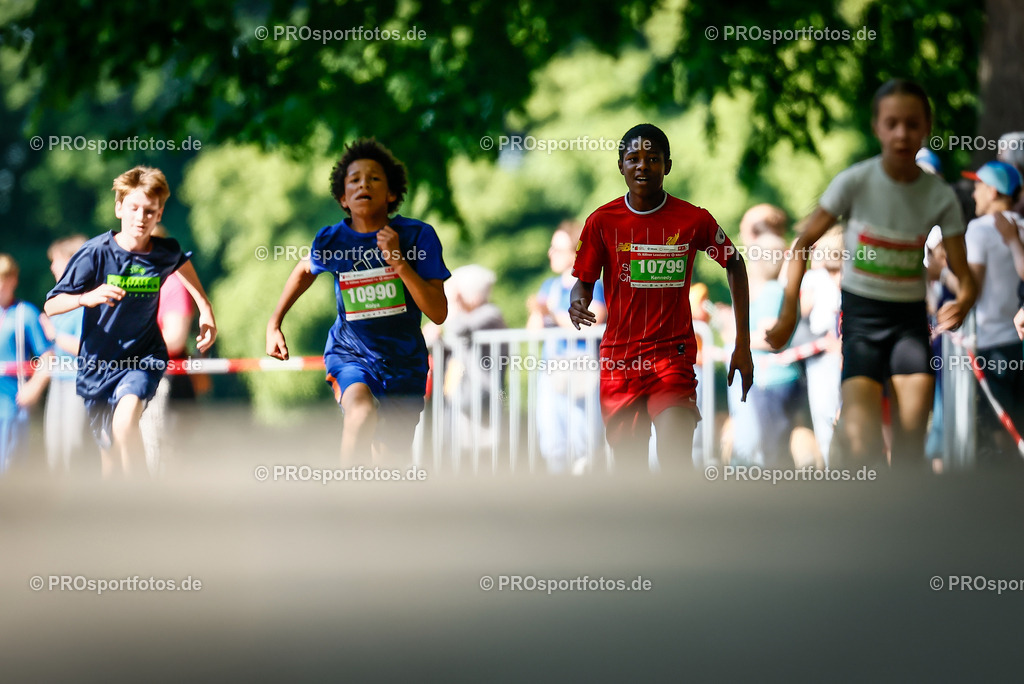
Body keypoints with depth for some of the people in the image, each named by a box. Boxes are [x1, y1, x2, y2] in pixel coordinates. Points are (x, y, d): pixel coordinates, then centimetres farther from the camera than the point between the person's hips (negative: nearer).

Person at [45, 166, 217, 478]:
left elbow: (183, 264, 21)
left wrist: (206, 311, 14)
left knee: (125, 420, -31)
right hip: (98, 362, 1)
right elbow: (51, 306, -13)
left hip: (144, 356, -1)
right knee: (112, 457, 9)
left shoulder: (166, 253, -7)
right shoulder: (95, 253, -14)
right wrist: (88, 298, -33)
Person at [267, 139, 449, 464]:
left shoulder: (418, 236, -12)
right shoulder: (332, 241, -8)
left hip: (403, 362, 1)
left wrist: (399, 262, -25)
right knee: (362, 412, -35)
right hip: (350, 353, -1)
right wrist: (274, 324, 15)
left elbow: (438, 313, -15)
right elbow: (305, 270, 18)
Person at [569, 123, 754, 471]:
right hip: (618, 359, 2)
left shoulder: (694, 220, -3)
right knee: (631, 465, 7)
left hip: (673, 354, -2)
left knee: (675, 462, -22)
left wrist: (742, 344, 10)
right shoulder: (602, 221, 0)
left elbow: (734, 265, 12)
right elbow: (584, 282, 8)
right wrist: (578, 305, -18)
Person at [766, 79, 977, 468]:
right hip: (861, 316, -2)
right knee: (861, 444, -19)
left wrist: (963, 303, -26)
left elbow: (964, 276, -2)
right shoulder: (855, 183, -10)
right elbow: (803, 244, -1)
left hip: (911, 319, 2)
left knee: (911, 449, -5)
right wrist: (789, 313, -10)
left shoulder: (940, 197, -4)